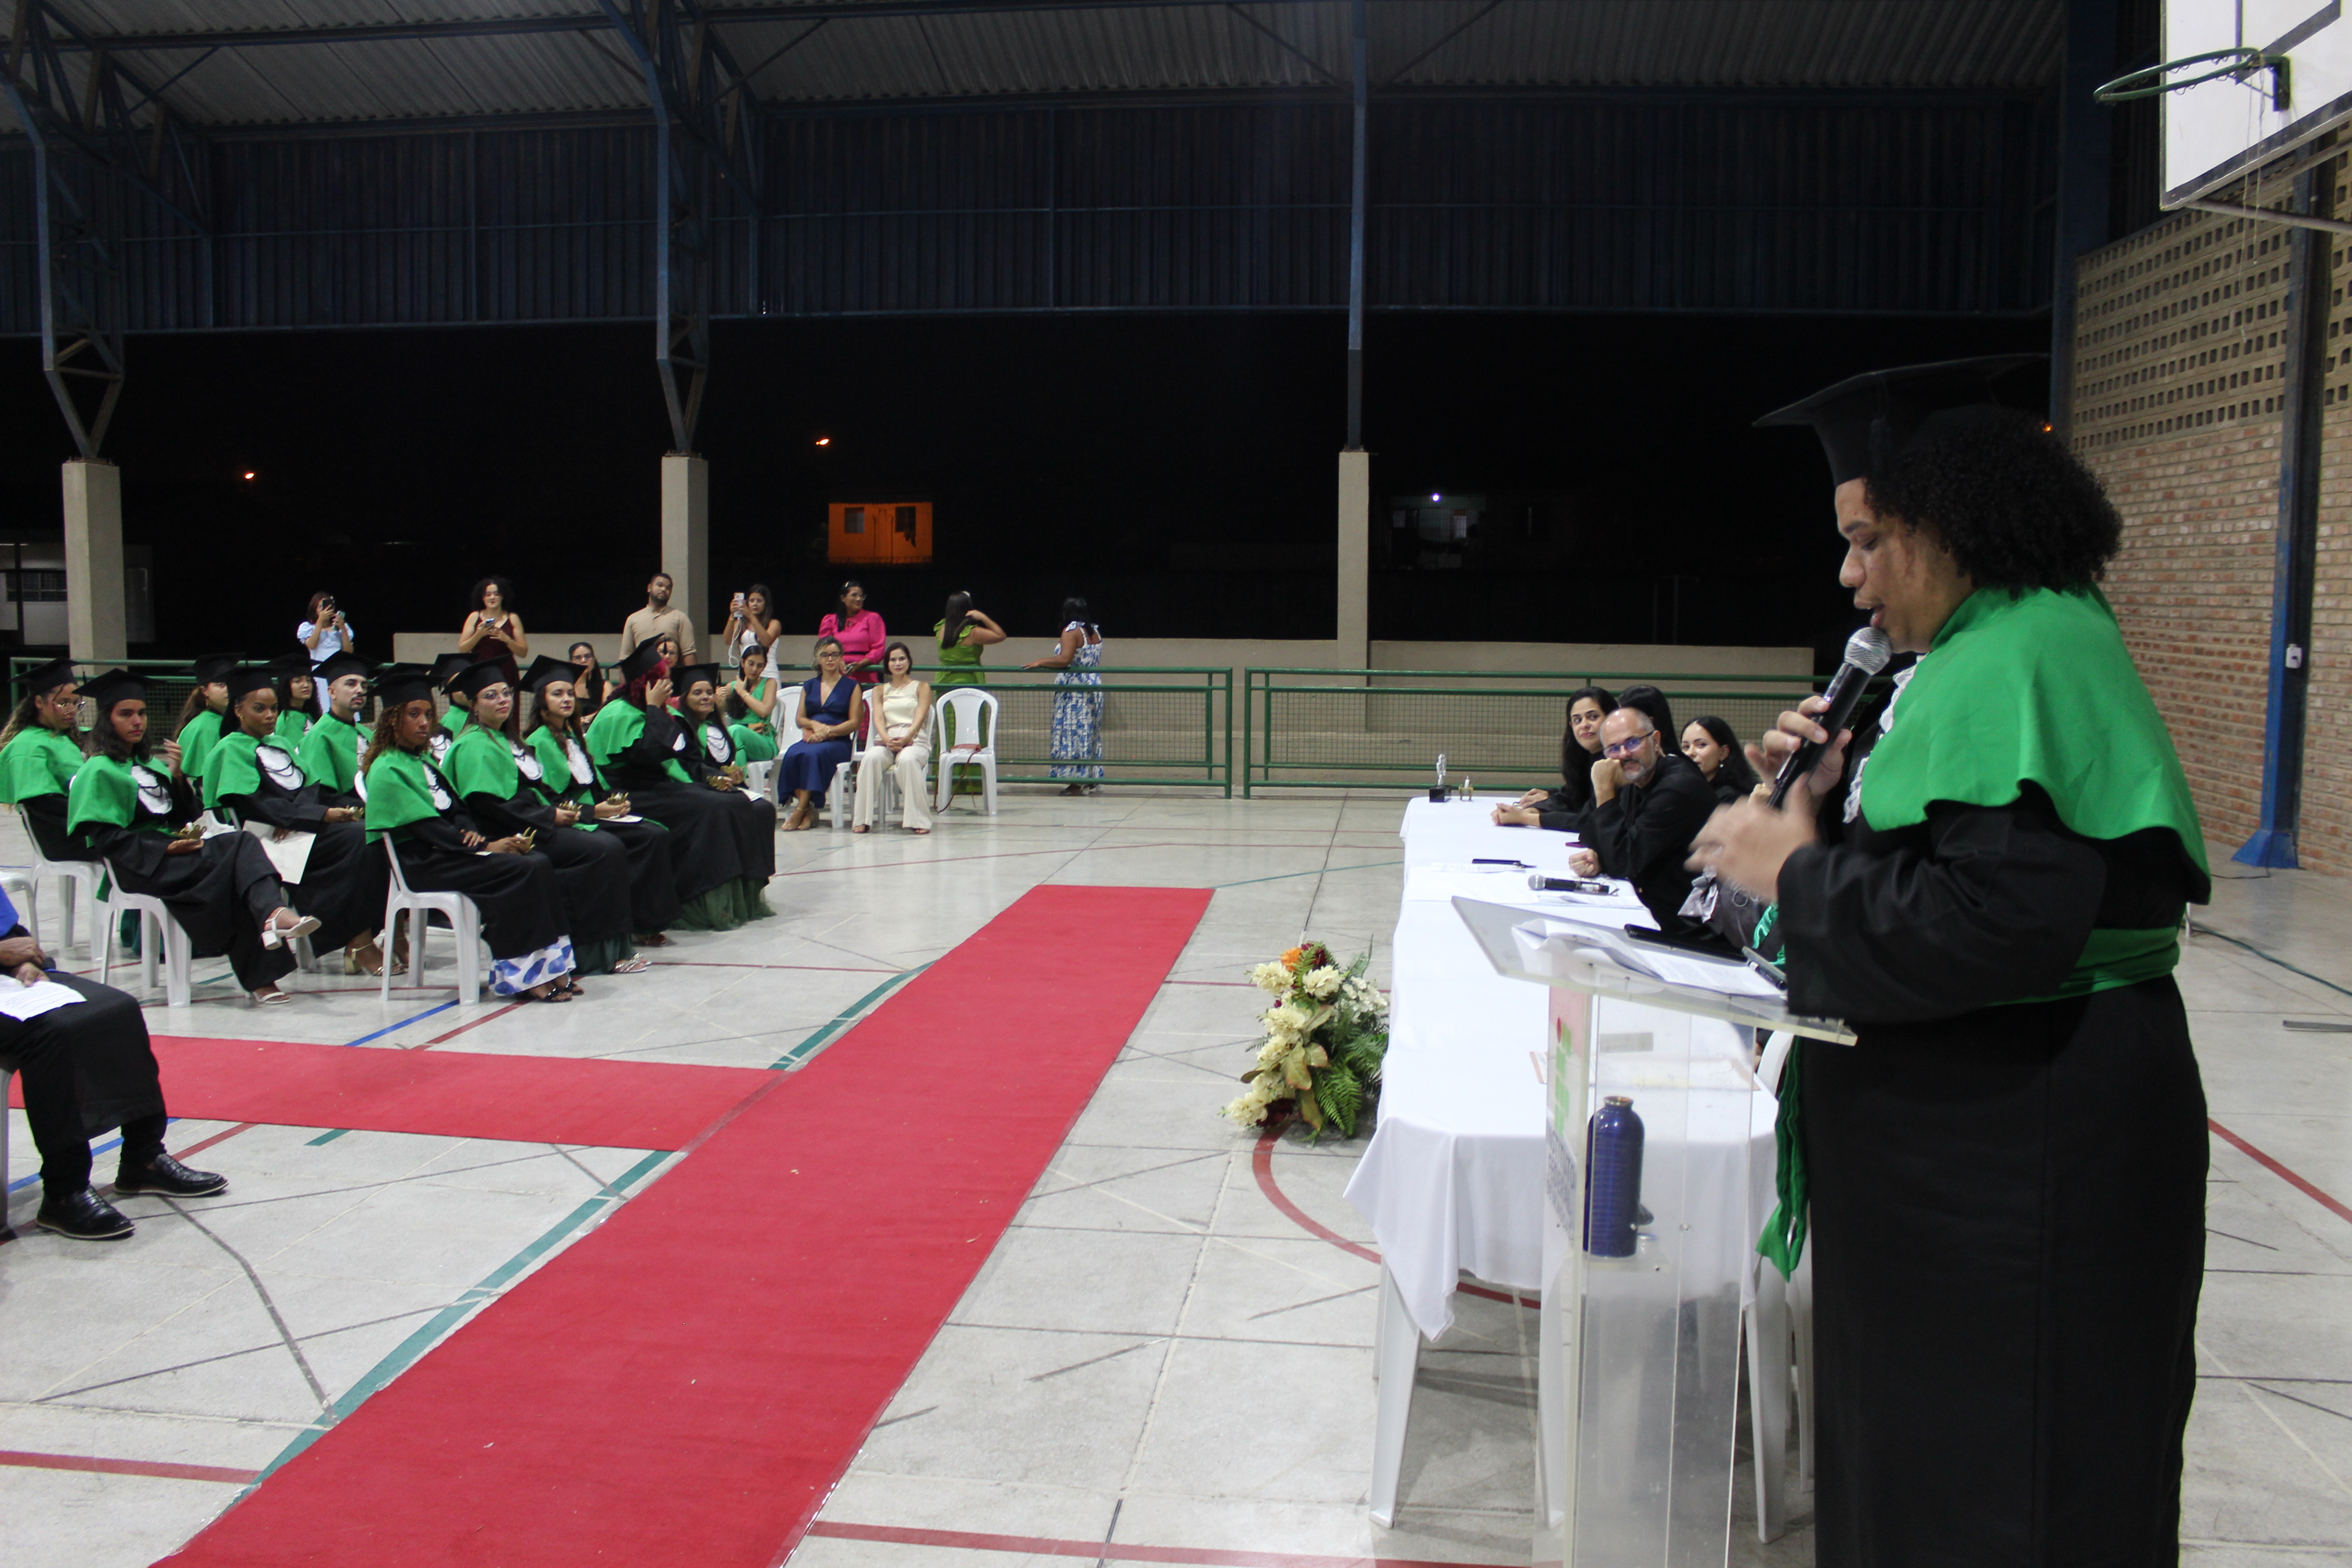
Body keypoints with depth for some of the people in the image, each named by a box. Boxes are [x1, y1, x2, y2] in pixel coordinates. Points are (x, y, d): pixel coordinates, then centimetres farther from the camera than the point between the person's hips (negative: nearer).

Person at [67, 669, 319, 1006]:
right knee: (238, 851, -29)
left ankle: (272, 914, -52)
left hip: (173, 847, 6)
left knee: (244, 842, -25)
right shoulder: (99, 771, 2)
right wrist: (165, 848, -19)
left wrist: (177, 777, 2)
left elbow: (185, 815, 19)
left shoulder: (147, 763, 25)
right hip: (138, 864, -6)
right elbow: (106, 839, -8)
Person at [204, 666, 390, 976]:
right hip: (271, 836, -6)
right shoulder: (231, 749, 2)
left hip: (300, 827, 6)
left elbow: (310, 786, 11)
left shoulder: (281, 744, 24)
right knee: (359, 838, -29)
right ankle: (359, 943, -26)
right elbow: (258, 805, -11)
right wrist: (322, 814, -18)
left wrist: (295, 817, -12)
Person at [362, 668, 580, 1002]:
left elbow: (456, 810, 17)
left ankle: (548, 967, -19)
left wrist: (473, 833, -7)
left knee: (539, 864, -17)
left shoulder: (423, 762, 20)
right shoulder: (387, 771, -7)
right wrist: (487, 846, -19)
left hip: (448, 850, 8)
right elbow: (425, 827, -15)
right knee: (523, 871, -26)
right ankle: (520, 976, -24)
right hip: (422, 863, -8)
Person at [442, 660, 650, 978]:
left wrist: (562, 809, 2)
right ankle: (598, 951, -17)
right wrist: (550, 817, -15)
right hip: (513, 838, -9)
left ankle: (614, 947, -12)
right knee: (604, 851, -22)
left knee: (612, 847, -10)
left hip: (536, 827, 9)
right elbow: (487, 805, -18)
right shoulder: (474, 746, -8)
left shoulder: (506, 740, 22)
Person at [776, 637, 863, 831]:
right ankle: (808, 811, -30)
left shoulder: (851, 687, 10)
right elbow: (800, 718, 16)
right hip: (810, 738, 3)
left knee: (813, 754, -36)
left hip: (838, 742, -3)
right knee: (793, 754, -32)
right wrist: (815, 725, -7)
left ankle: (800, 810, -33)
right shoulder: (809, 686, 22)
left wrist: (827, 731, -12)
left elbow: (854, 722, 1)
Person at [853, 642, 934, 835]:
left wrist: (905, 739, -19)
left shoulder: (922, 687, 16)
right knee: (871, 758, -34)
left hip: (915, 740, -2)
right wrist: (887, 739, -16)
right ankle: (862, 819, -34)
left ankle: (918, 819, -37)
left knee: (907, 760, -39)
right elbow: (878, 719, 7)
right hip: (886, 740, 2)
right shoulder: (880, 690, 23)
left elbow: (919, 718, 1)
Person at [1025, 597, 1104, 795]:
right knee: (1091, 733, 12)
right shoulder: (1095, 632, 12)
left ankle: (1077, 782, -5)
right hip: (1094, 687, 8)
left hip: (1073, 688, -8)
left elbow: (1064, 659, -24)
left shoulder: (1072, 631, -12)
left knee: (1073, 733, -4)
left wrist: (1039, 663, -13)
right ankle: (1092, 780, 14)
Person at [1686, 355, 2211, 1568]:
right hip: (1967, 1118, 10)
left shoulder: (2025, 656, -20)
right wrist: (1826, 801, 1)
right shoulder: (1981, 646, 12)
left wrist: (1794, 869, -19)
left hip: (2022, 1151, -10)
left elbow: (2000, 918, -30)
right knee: (1916, 1446, 21)